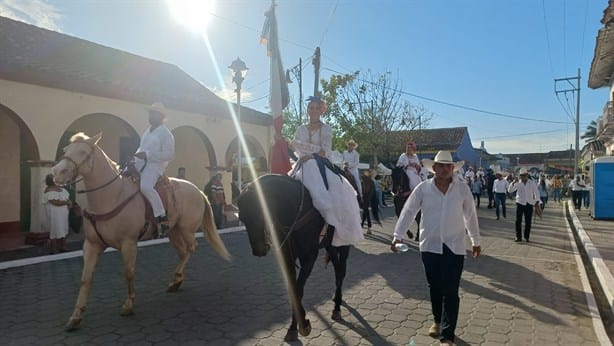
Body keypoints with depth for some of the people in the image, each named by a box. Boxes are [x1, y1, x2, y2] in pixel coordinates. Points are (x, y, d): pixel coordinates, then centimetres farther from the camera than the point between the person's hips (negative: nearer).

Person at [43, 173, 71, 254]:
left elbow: (67, 197, 18)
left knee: (63, 230, 10)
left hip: (63, 213, 8)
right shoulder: (49, 190, -14)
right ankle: (53, 250, 5)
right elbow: (56, 202, -23)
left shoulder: (60, 188, 12)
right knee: (55, 231, -3)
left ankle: (62, 247, 18)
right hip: (54, 214, -8)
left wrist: (69, 202, -3)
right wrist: (67, 202, -11)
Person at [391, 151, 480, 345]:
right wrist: (398, 236, -6)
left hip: (454, 246, -1)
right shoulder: (423, 188, -4)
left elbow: (470, 216, 5)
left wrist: (476, 241, 12)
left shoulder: (463, 189, -3)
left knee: (451, 291, -1)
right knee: (434, 287, 14)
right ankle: (437, 321, 37)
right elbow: (408, 212, -2)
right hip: (430, 245, 1)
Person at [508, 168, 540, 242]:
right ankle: (518, 237, 5)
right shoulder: (517, 183, 2)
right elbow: (510, 190, -3)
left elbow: (536, 193, 5)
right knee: (518, 221, -2)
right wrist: (513, 183, -17)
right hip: (520, 203, 0)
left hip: (529, 204, 0)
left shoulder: (532, 183, 2)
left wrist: (537, 202, -7)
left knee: (528, 222, 4)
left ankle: (526, 237, 15)